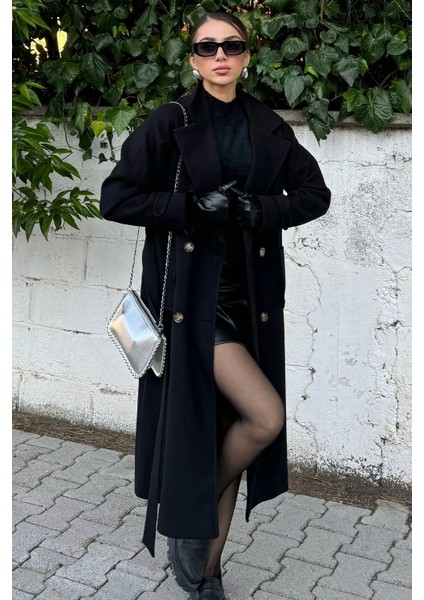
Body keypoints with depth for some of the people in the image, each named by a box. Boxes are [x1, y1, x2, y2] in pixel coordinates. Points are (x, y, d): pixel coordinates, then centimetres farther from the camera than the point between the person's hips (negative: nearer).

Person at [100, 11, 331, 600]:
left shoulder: (269, 128, 10)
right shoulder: (168, 124, -2)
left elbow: (315, 194, 8)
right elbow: (115, 198, -7)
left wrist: (258, 210, -9)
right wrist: (195, 206, -16)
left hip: (250, 299, 5)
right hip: (192, 297, -4)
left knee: (230, 432, 7)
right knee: (266, 416, -16)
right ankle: (185, 525, 11)